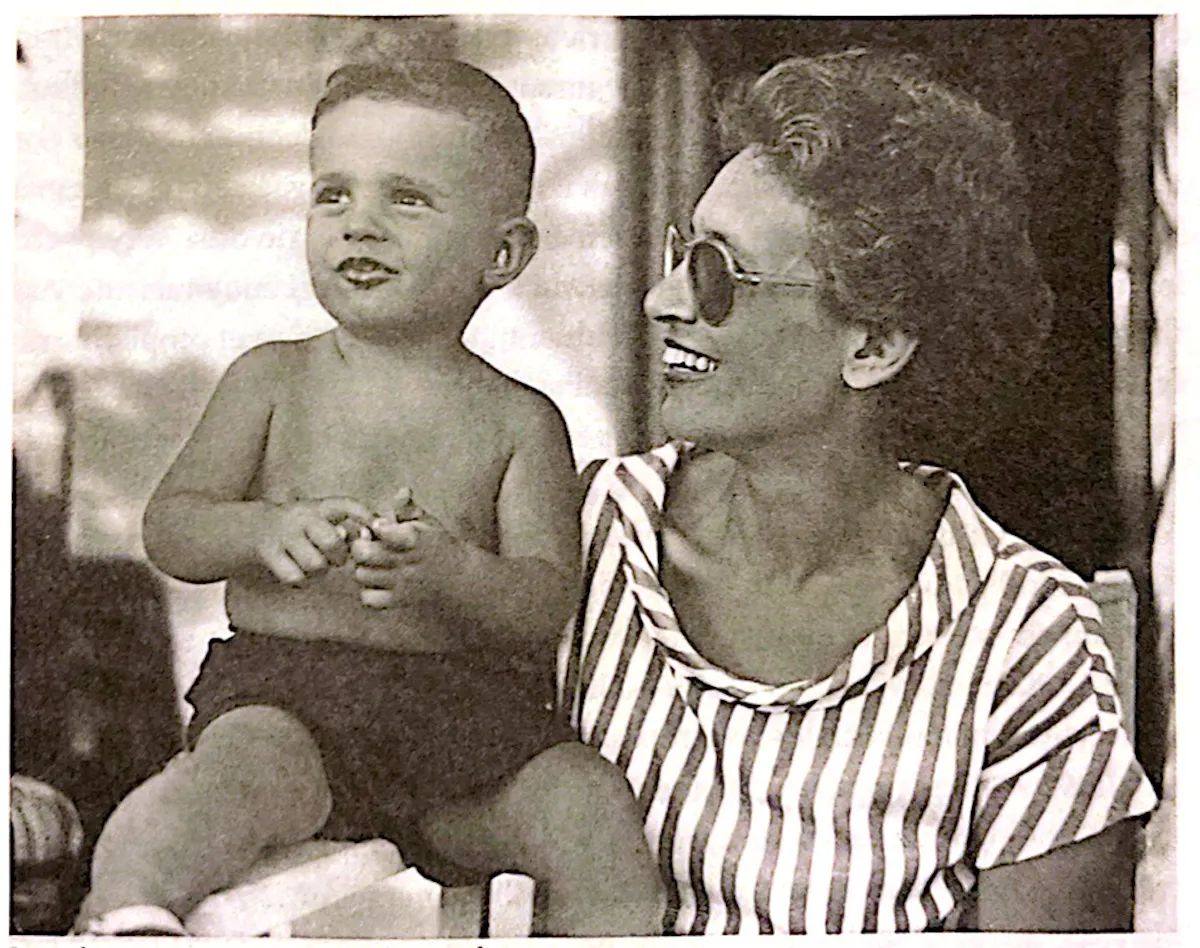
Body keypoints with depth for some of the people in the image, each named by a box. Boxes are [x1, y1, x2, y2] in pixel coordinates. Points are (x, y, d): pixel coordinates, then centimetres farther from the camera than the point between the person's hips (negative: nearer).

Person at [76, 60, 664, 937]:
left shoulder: (520, 421, 8)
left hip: (469, 713, 1)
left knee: (597, 814, -23)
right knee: (218, 789, -33)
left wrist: (444, 570, -24)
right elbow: (169, 526, 4)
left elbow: (547, 600, -2)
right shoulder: (273, 381, 10)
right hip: (283, 691, -1)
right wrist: (267, 530, -19)